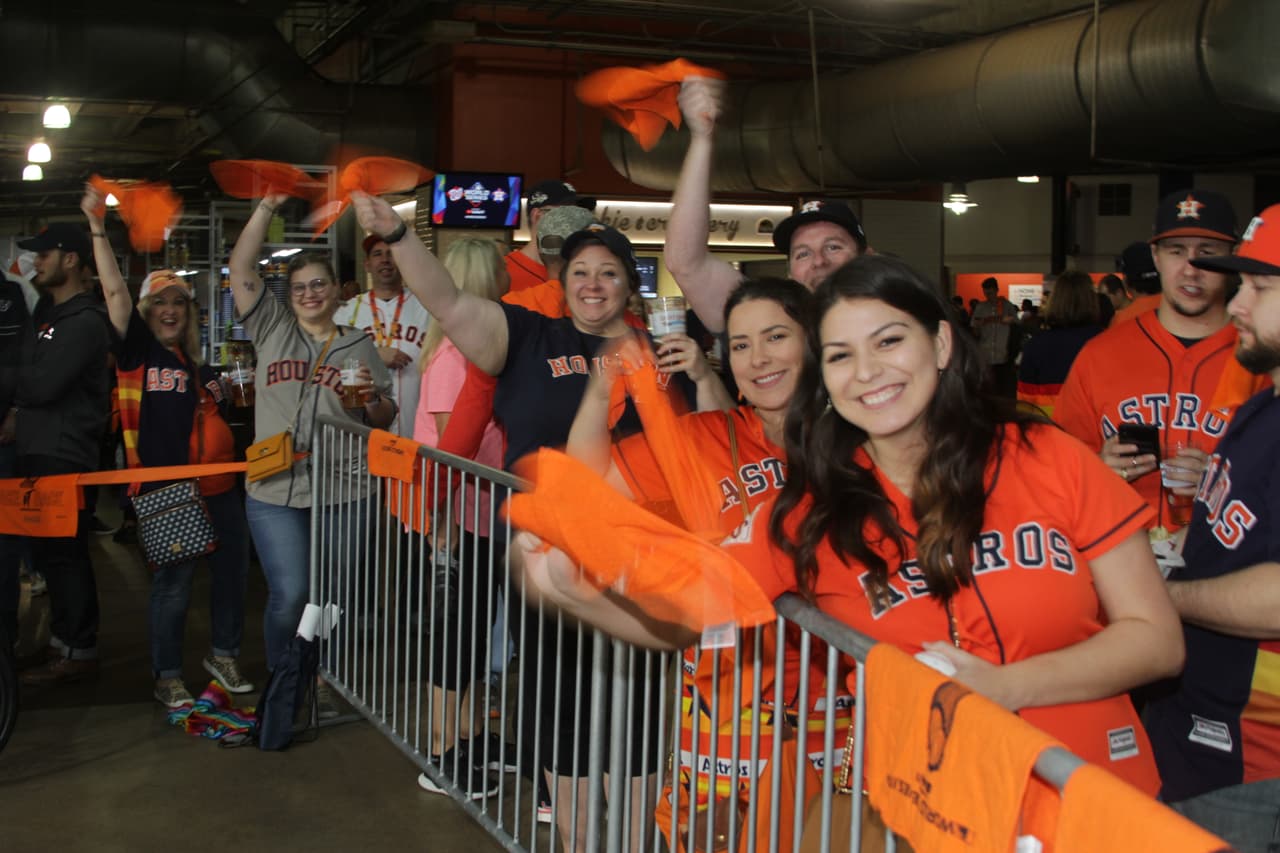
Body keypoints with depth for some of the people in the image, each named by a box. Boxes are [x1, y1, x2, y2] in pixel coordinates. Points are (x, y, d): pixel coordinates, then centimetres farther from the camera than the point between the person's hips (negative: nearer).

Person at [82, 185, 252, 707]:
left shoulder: (199, 367, 14)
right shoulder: (137, 352, -2)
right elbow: (114, 292, -12)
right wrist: (97, 228, -17)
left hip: (215, 487, 6)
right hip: (164, 492, -5)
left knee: (231, 571, 10)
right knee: (173, 585, 0)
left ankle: (223, 654, 30)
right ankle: (167, 677, 16)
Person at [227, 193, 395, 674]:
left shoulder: (360, 347, 12)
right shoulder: (272, 330, 12)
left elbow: (383, 421, 13)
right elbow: (240, 268, 4)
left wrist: (373, 398, -9)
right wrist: (269, 205, -1)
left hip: (344, 489, 1)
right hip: (275, 490, -1)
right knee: (289, 595, -7)